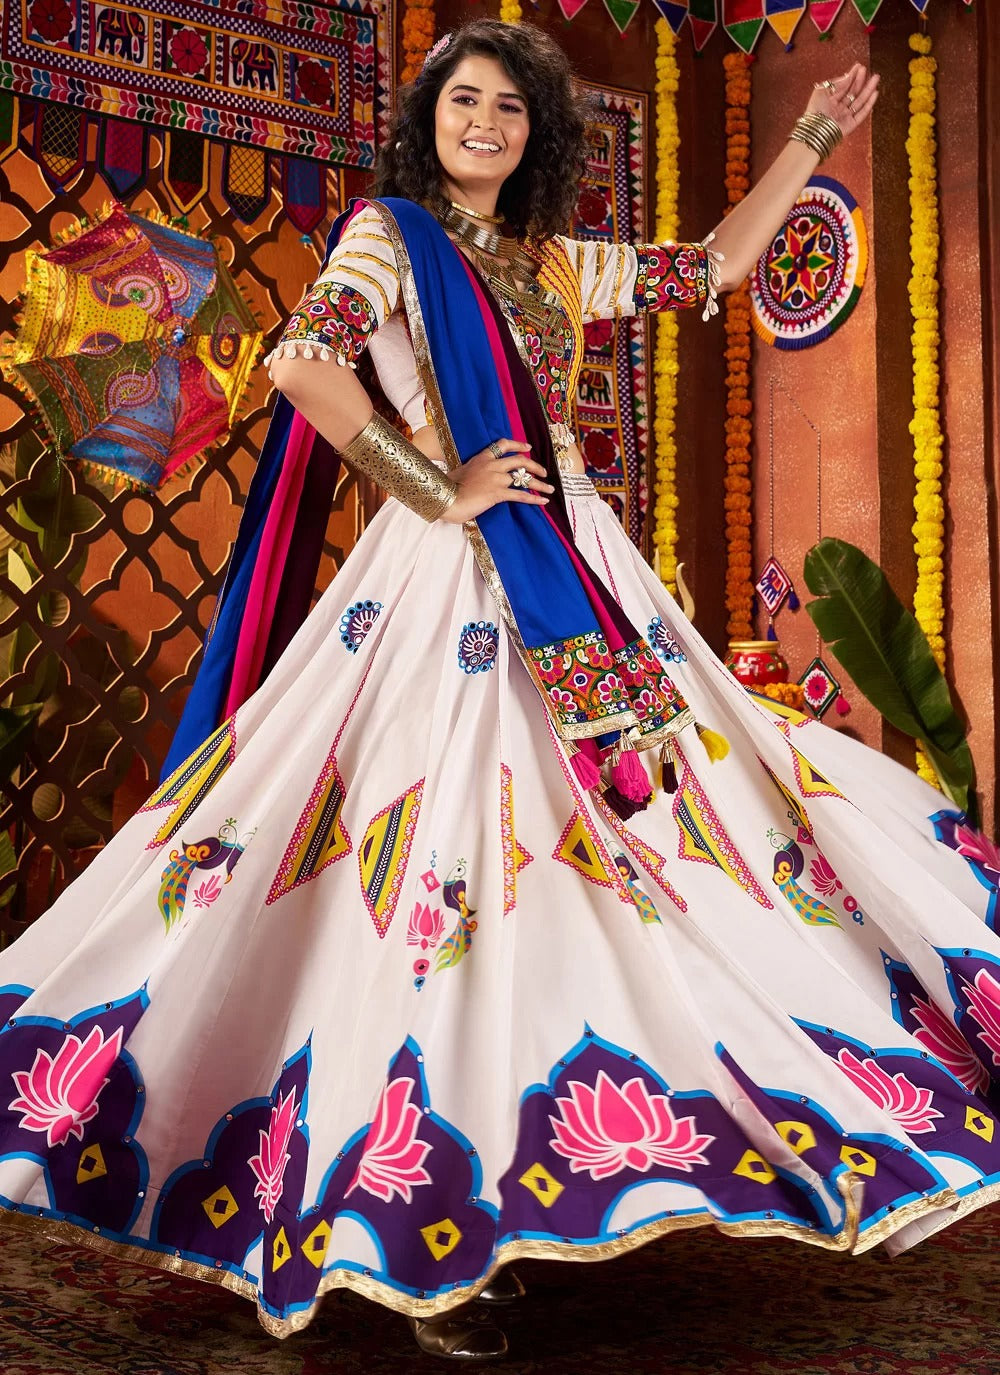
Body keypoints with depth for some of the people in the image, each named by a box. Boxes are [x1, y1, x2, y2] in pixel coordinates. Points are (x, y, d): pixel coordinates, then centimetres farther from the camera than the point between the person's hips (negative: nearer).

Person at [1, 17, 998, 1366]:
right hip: (449, 590, -6)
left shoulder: (559, 266, 19)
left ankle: (498, 1200, 21)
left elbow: (715, 263, 28)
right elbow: (299, 364, -15)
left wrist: (811, 139, 29)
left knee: (555, 868, 6)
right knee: (451, 870, -9)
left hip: (578, 582, 6)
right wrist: (439, 491, -15)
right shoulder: (388, 237, 2)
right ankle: (425, 1246, 0)